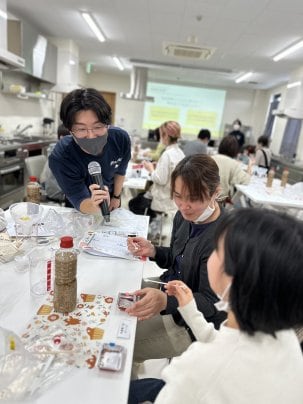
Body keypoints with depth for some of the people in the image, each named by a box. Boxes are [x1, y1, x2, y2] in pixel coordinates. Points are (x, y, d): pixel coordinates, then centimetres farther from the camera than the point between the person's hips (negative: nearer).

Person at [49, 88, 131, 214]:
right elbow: (80, 202, -32)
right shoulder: (60, 157, -37)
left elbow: (120, 171, -8)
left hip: (110, 200, 3)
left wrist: (116, 197, 3)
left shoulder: (121, 138, -28)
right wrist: (94, 205, -53)